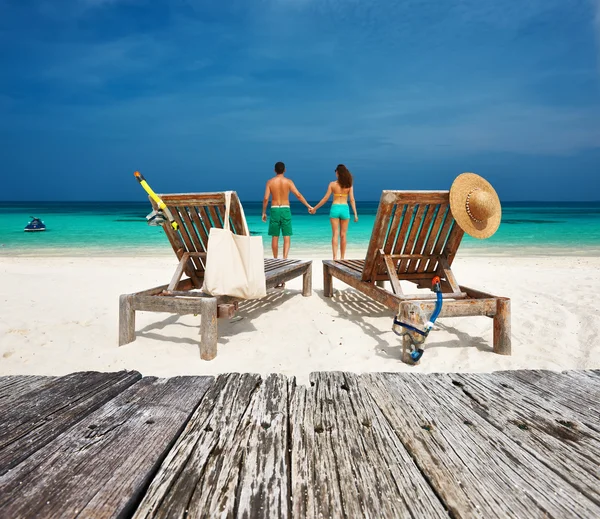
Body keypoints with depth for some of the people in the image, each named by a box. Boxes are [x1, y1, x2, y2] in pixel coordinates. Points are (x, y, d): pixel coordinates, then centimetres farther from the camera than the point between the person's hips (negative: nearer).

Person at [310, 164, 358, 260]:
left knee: (335, 234, -1)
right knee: (343, 235, 8)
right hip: (345, 209, 1)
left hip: (335, 208, -1)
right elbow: (352, 200, -4)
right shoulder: (349, 185, 0)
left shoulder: (332, 184, -2)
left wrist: (315, 208, 9)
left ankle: (335, 257, -12)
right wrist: (355, 214, 0)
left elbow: (325, 198, -1)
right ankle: (342, 258, 14)